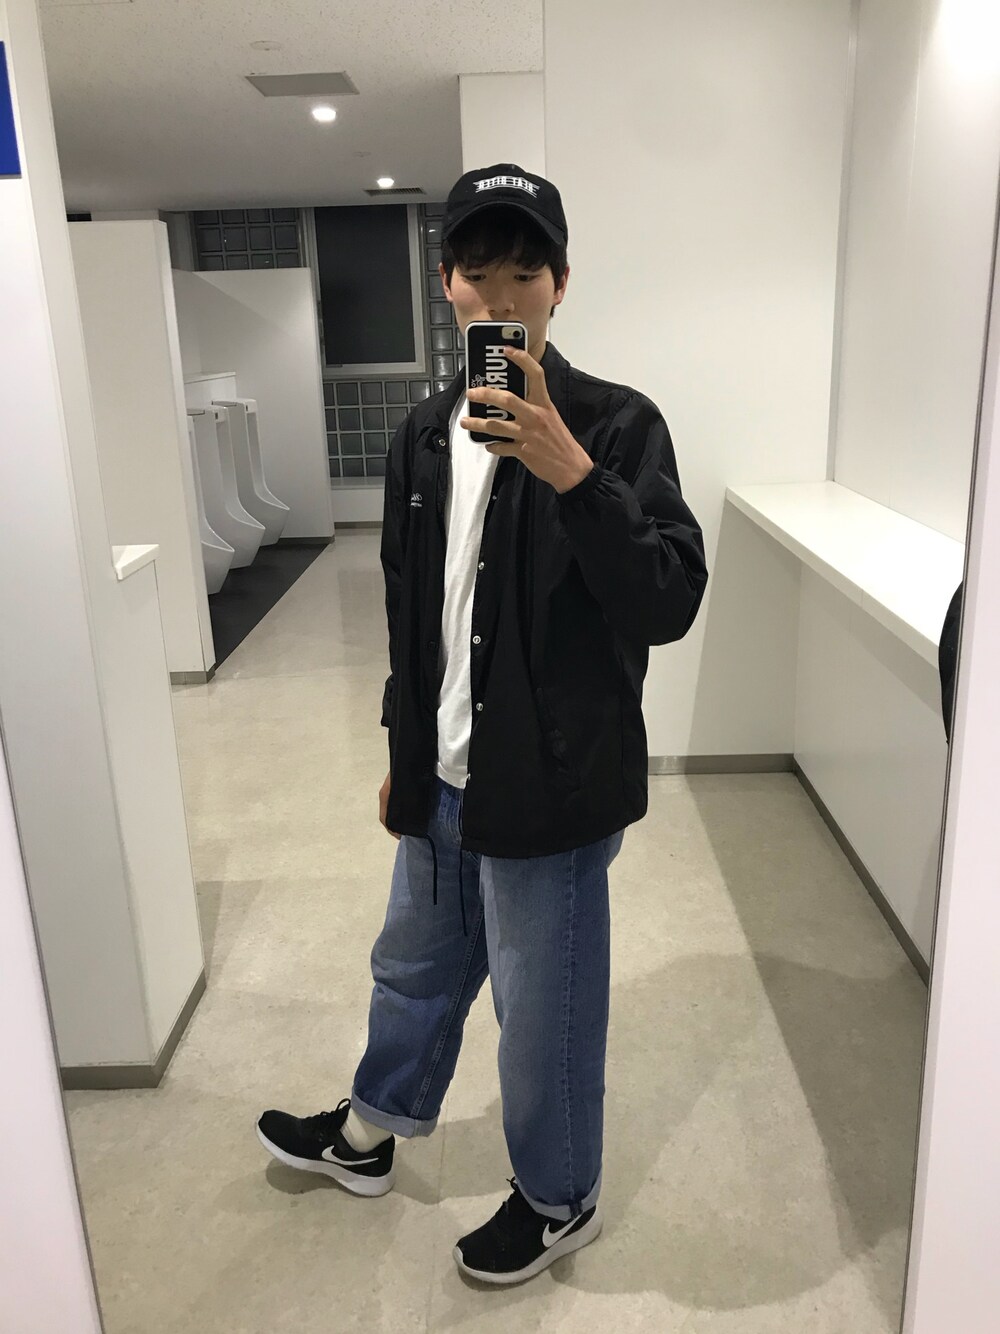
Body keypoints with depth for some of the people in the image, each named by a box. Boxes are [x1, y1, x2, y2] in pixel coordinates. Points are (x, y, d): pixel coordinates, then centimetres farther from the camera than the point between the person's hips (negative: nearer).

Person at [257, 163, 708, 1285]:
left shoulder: (615, 425, -15)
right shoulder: (424, 437, 5)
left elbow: (668, 607, -24)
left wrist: (571, 472, -35)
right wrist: (404, 753, 17)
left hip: (553, 789, -6)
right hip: (445, 780, 7)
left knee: (543, 1009, 12)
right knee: (415, 966, 27)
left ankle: (559, 1202, 41)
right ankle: (370, 1132, 54)